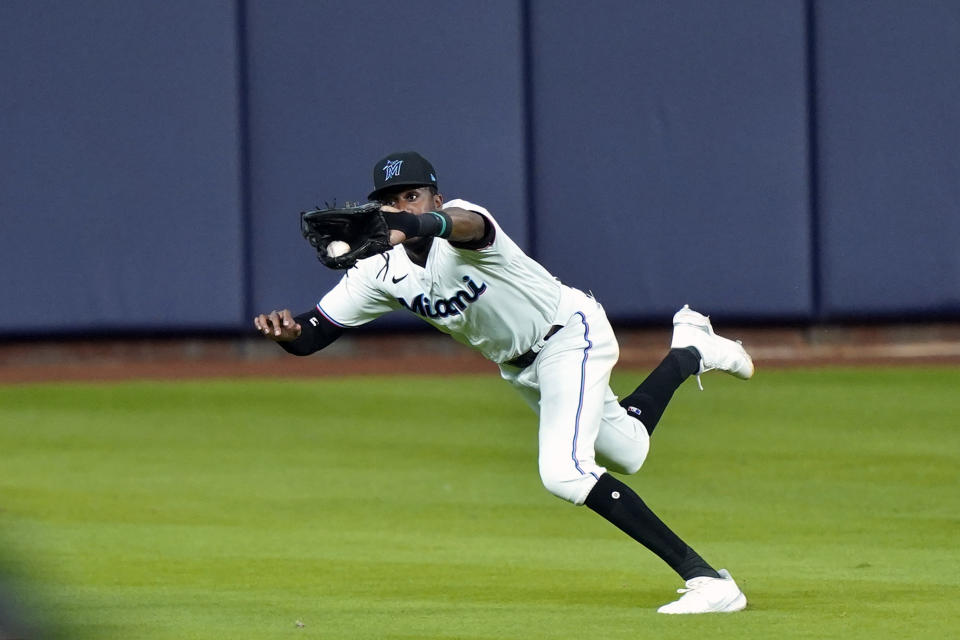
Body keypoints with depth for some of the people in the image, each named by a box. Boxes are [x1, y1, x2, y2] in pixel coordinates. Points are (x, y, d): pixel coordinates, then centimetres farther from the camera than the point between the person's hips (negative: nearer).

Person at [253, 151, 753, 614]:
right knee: (627, 453, 24)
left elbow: (463, 225, -58)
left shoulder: (461, 221, -31)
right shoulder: (381, 272, -13)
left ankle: (705, 579, -23)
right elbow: (312, 336, -12)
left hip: (571, 334, -8)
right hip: (521, 367, 8)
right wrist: (286, 331, -37)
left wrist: (413, 224, -80)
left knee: (564, 471, -27)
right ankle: (689, 351, 52)